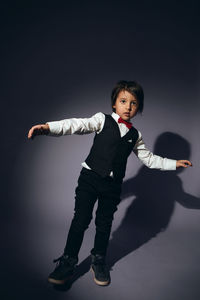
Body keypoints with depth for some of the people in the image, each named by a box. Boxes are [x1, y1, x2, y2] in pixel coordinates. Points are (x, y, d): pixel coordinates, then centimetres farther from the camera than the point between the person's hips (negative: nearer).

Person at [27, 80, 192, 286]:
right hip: (90, 177, -2)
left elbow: (149, 158, 20)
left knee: (104, 223, 11)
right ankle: (68, 263, 16)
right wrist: (48, 127, -31)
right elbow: (78, 125, -15)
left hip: (113, 184, 3)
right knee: (81, 219, -2)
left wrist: (173, 163, 18)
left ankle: (99, 262, 32)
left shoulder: (135, 135, 10)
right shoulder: (102, 120, 0)